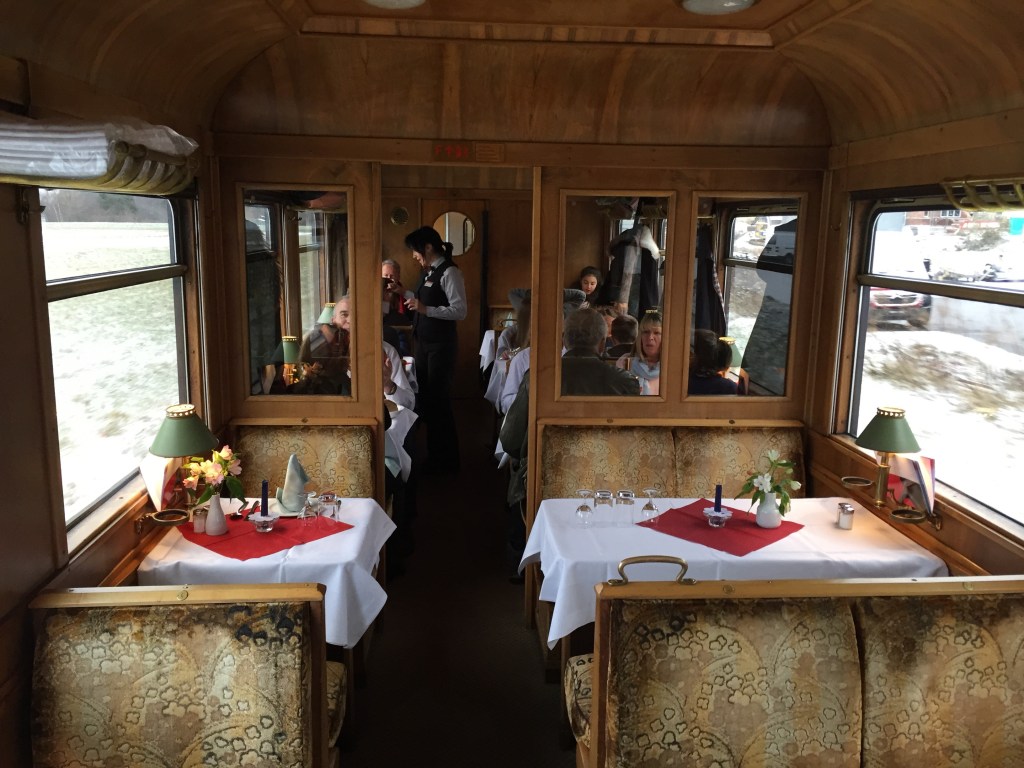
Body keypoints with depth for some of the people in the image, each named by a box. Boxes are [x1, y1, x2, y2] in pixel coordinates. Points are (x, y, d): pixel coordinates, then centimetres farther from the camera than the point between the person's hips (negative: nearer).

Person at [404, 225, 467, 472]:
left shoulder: (449, 272, -16)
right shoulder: (428, 272, 11)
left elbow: (460, 311, -24)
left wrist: (426, 309, -30)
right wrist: (405, 293, 14)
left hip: (441, 345, -9)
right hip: (423, 343, 9)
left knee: (438, 400, 0)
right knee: (425, 397, 15)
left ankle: (447, 459, 15)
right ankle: (434, 454, 29)